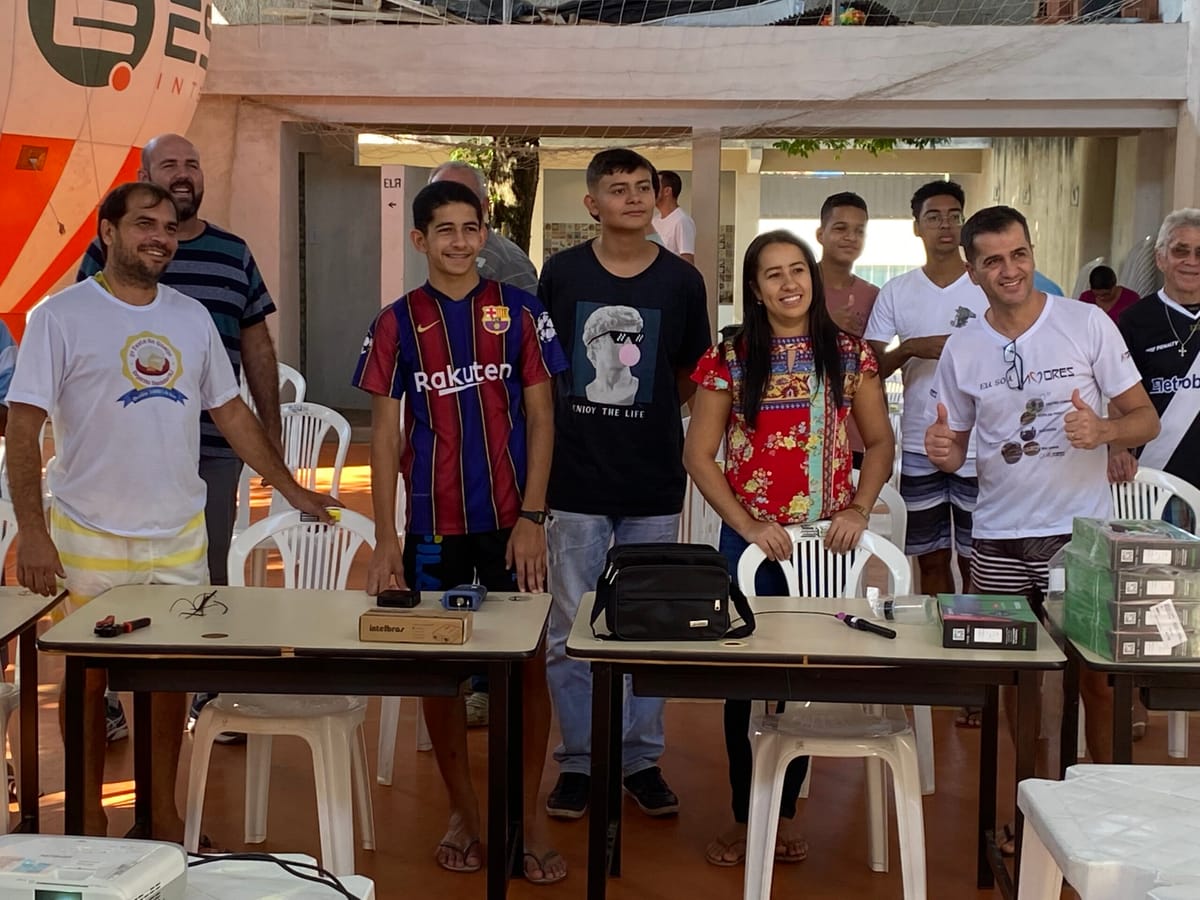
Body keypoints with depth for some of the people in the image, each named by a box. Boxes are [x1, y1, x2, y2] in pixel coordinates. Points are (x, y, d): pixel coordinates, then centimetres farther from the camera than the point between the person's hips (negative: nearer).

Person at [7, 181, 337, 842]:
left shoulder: (192, 316, 8)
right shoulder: (60, 316, -7)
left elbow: (230, 411, 15)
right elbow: (23, 426, -10)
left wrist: (291, 490, 14)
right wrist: (32, 532, -16)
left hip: (180, 537, 4)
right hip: (89, 540, -4)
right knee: (88, 680, 7)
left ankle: (163, 812, 25)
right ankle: (89, 821, 23)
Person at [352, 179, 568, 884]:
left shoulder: (519, 311, 1)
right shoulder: (399, 323, 3)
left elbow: (541, 417, 1)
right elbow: (387, 434, 3)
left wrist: (532, 517, -6)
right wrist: (386, 537, -2)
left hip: (511, 520, -1)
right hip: (434, 525, 1)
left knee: (528, 663, 1)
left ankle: (528, 818, 15)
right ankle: (464, 813, 23)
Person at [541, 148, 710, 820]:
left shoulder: (681, 280, 1)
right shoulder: (561, 274, 0)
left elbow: (691, 376, 11)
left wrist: (640, 412, 2)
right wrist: (589, 416, 3)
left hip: (654, 485, 1)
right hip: (577, 480, 0)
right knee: (572, 628, 5)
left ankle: (644, 759, 22)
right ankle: (578, 761, 18)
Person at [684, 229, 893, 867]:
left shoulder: (849, 354, 4)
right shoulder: (730, 359, -1)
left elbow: (879, 442, 8)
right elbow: (698, 454, -2)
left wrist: (860, 509, -8)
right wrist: (747, 525, -11)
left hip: (827, 540, 1)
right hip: (752, 540, -1)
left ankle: (784, 813, 22)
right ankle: (744, 816, 18)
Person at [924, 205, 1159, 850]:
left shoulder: (1087, 324, -5)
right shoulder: (961, 350, 3)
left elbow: (1146, 419, -3)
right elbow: (955, 451, 11)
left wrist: (1102, 431, -24)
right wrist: (942, 452, -13)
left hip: (1082, 532, -2)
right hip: (1000, 540, 3)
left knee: (1098, 672, 1)